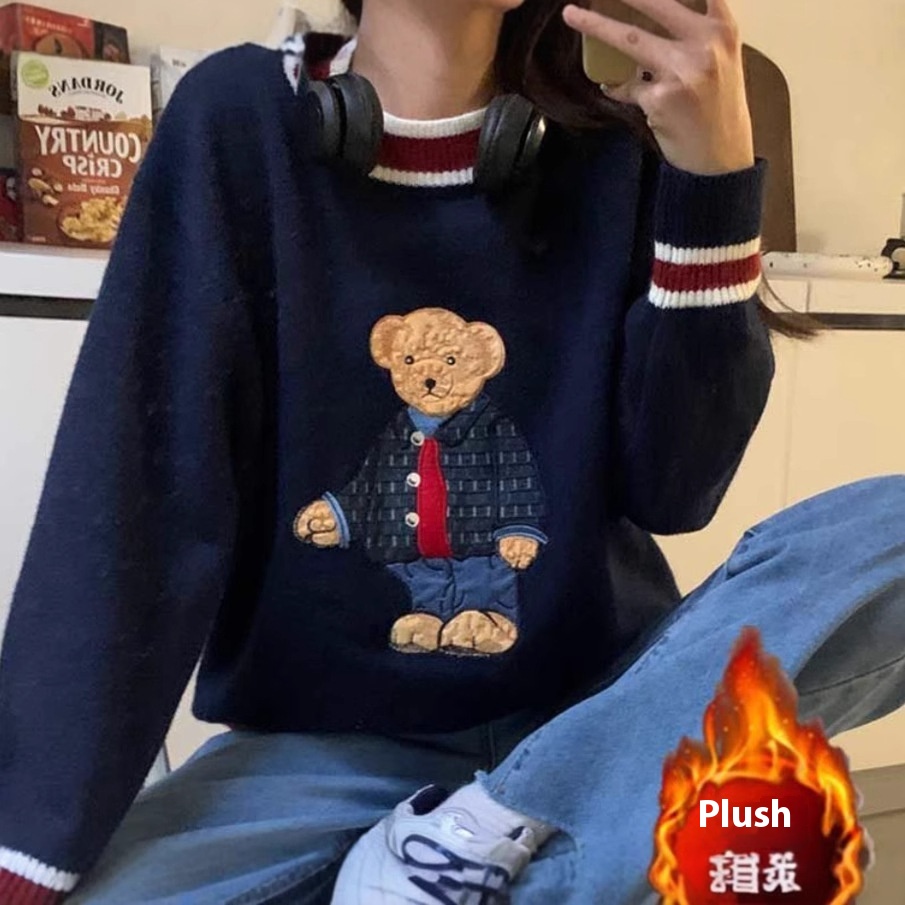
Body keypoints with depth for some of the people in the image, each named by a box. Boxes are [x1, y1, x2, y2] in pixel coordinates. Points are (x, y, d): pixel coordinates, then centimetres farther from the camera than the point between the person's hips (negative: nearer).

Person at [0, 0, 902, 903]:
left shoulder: (610, 158, 0)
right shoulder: (240, 118, -5)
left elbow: (672, 488, -6)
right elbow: (139, 489, -13)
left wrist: (714, 178, -15)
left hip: (584, 707, 3)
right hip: (328, 740, -1)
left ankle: (488, 831, -14)